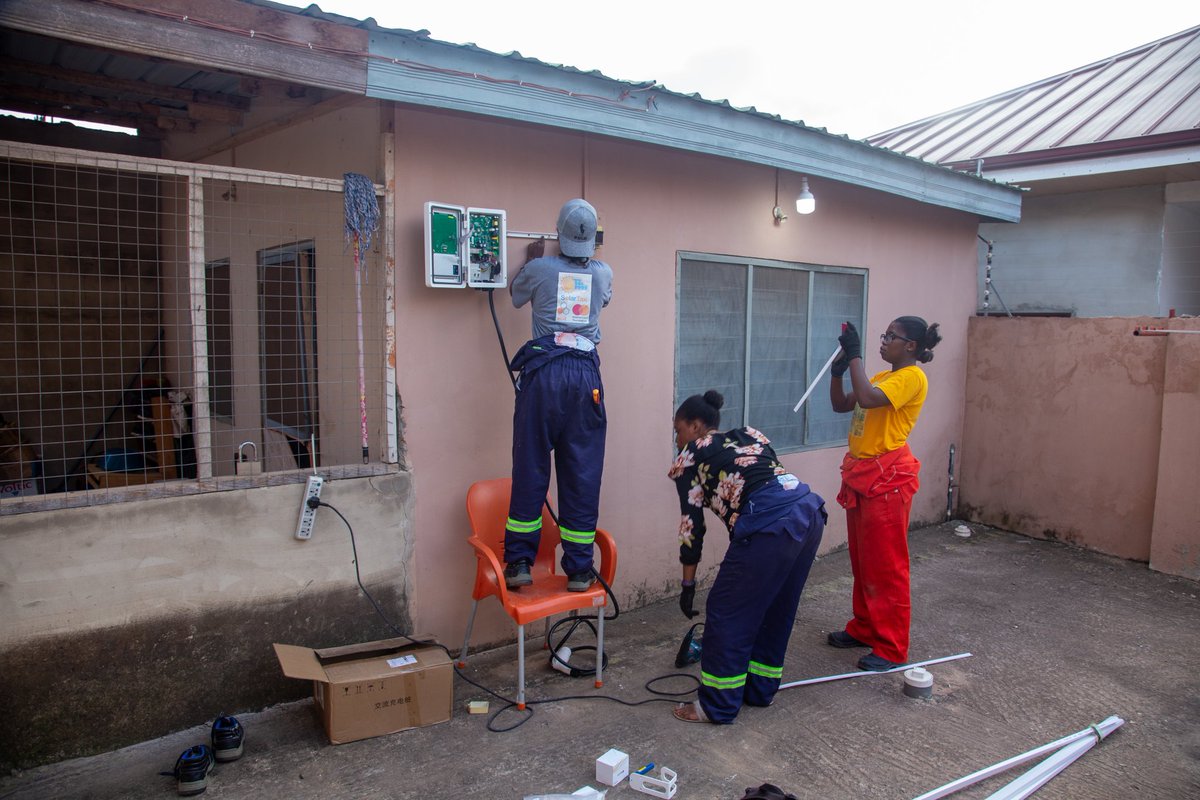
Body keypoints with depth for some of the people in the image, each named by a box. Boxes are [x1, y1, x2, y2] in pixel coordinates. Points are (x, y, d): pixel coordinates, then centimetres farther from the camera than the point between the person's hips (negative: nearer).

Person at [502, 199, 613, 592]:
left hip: (544, 371, -1)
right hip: (586, 375, 2)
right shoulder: (603, 273, 10)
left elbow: (515, 294, 24)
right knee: (582, 473, 4)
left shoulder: (540, 268, 3)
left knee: (530, 467, 5)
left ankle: (519, 562, 8)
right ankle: (579, 569, 9)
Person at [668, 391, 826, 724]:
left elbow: (692, 526, 8)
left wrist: (688, 585, 16)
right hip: (809, 509, 8)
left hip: (770, 522, -8)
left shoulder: (690, 456, 10)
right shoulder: (748, 435, 27)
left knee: (727, 610, 7)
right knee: (776, 608, 22)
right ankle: (760, 689, 36)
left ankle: (718, 705, 18)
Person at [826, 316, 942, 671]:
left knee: (886, 565, -2)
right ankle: (865, 628, 30)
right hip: (860, 475, 9)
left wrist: (855, 355, -19)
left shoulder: (912, 377, -12)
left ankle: (892, 648, 8)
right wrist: (838, 370, 3)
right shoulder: (881, 377, 15)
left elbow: (868, 399, -27)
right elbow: (841, 405, 17)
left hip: (888, 478, -9)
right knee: (861, 561, 16)